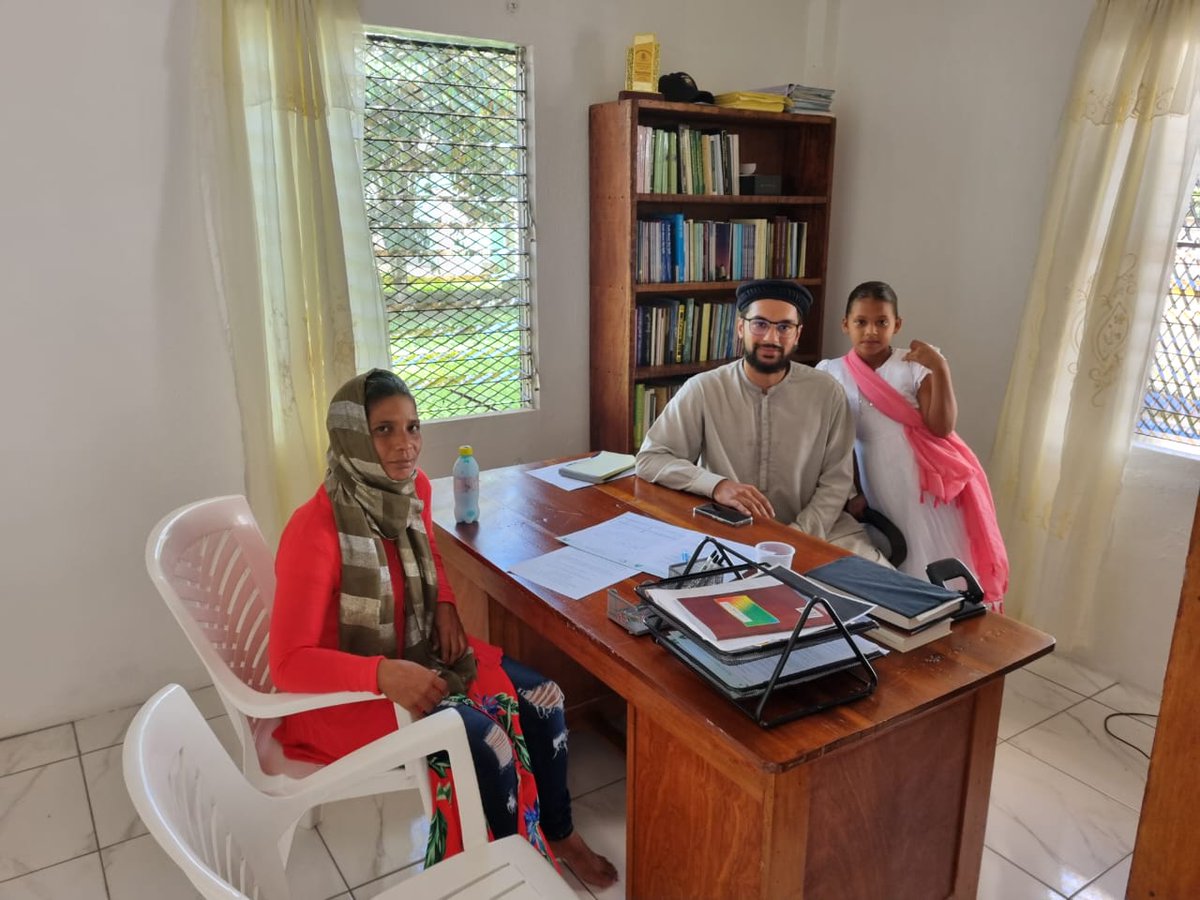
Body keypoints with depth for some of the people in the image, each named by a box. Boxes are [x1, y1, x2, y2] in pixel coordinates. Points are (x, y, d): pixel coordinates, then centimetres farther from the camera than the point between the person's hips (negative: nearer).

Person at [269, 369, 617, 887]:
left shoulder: (414, 489, -6)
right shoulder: (314, 532, -28)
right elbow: (289, 662, -27)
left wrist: (445, 607, -2)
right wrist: (383, 673, -40)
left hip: (419, 654, 7)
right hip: (346, 691, -7)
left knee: (540, 702, -4)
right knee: (481, 738, -23)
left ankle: (557, 833, 21)